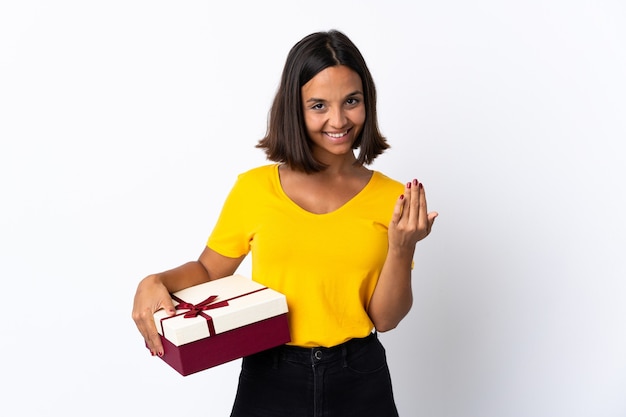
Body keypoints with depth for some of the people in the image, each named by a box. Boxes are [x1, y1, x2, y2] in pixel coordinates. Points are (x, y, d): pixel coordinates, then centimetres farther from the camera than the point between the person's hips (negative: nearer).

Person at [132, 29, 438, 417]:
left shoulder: (393, 198, -3)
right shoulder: (255, 188, -5)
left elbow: (385, 318, -3)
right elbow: (208, 270, 6)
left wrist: (402, 248, -17)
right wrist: (155, 282, -12)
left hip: (360, 384, 1)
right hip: (270, 380, 0)